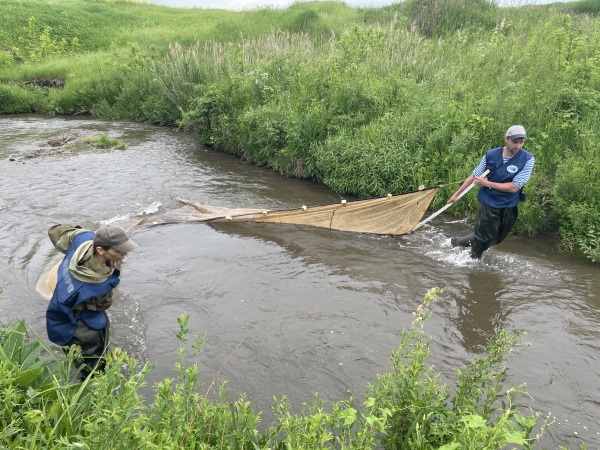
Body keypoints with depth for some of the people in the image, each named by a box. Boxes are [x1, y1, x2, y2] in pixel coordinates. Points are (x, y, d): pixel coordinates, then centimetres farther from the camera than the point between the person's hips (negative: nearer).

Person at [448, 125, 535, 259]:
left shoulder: (528, 159, -13)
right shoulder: (491, 155, -7)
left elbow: (514, 187, -17)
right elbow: (474, 176, 4)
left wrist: (487, 183, -16)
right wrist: (457, 194, 7)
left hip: (509, 207, 1)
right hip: (487, 204, -1)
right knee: (484, 238, 3)